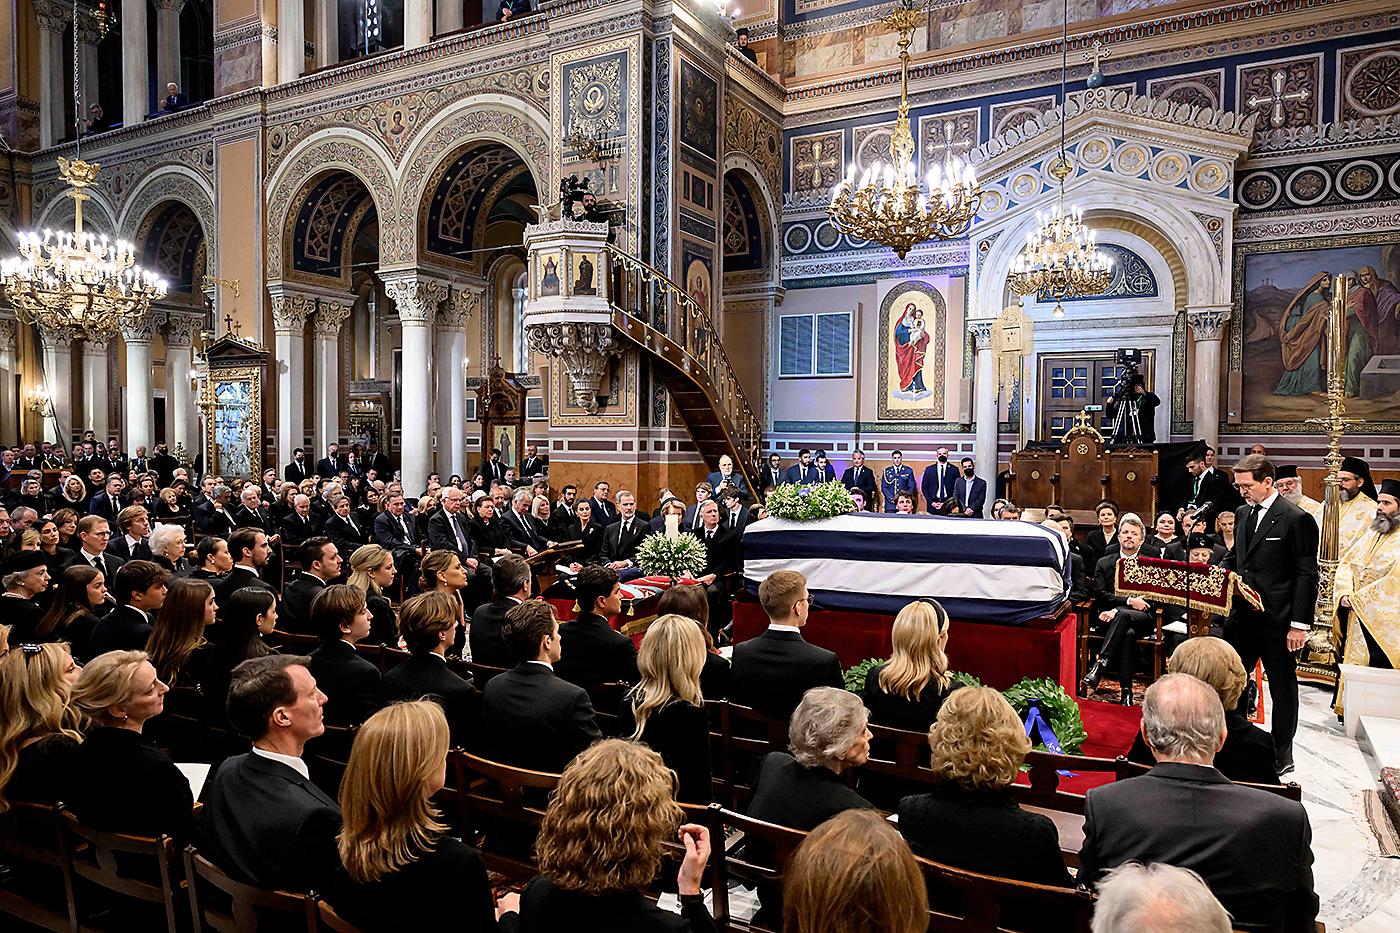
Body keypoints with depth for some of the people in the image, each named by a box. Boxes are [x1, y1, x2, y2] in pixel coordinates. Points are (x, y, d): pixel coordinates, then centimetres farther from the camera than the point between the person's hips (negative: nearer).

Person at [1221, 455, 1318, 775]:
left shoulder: (1298, 519, -11)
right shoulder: (1243, 513, 10)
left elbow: (1307, 576, -12)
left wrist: (1300, 625, -15)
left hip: (1277, 621, -6)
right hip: (1242, 614, 6)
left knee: (1283, 688, 10)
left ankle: (1282, 755, 24)